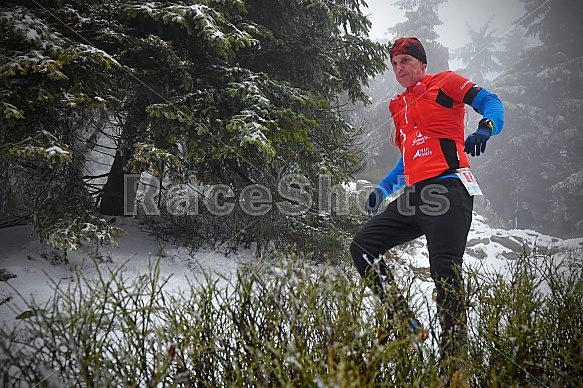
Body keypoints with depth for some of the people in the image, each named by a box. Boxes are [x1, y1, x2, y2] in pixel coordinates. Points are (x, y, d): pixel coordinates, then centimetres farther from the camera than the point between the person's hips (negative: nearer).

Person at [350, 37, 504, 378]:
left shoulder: (445, 83, 8)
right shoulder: (401, 108, 27)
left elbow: (491, 102, 0)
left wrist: (485, 129, -21)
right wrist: (383, 190, 24)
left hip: (448, 188, -8)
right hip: (415, 196, 8)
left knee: (445, 270, -18)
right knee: (363, 246, -3)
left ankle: (453, 362, -13)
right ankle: (406, 325, -6)